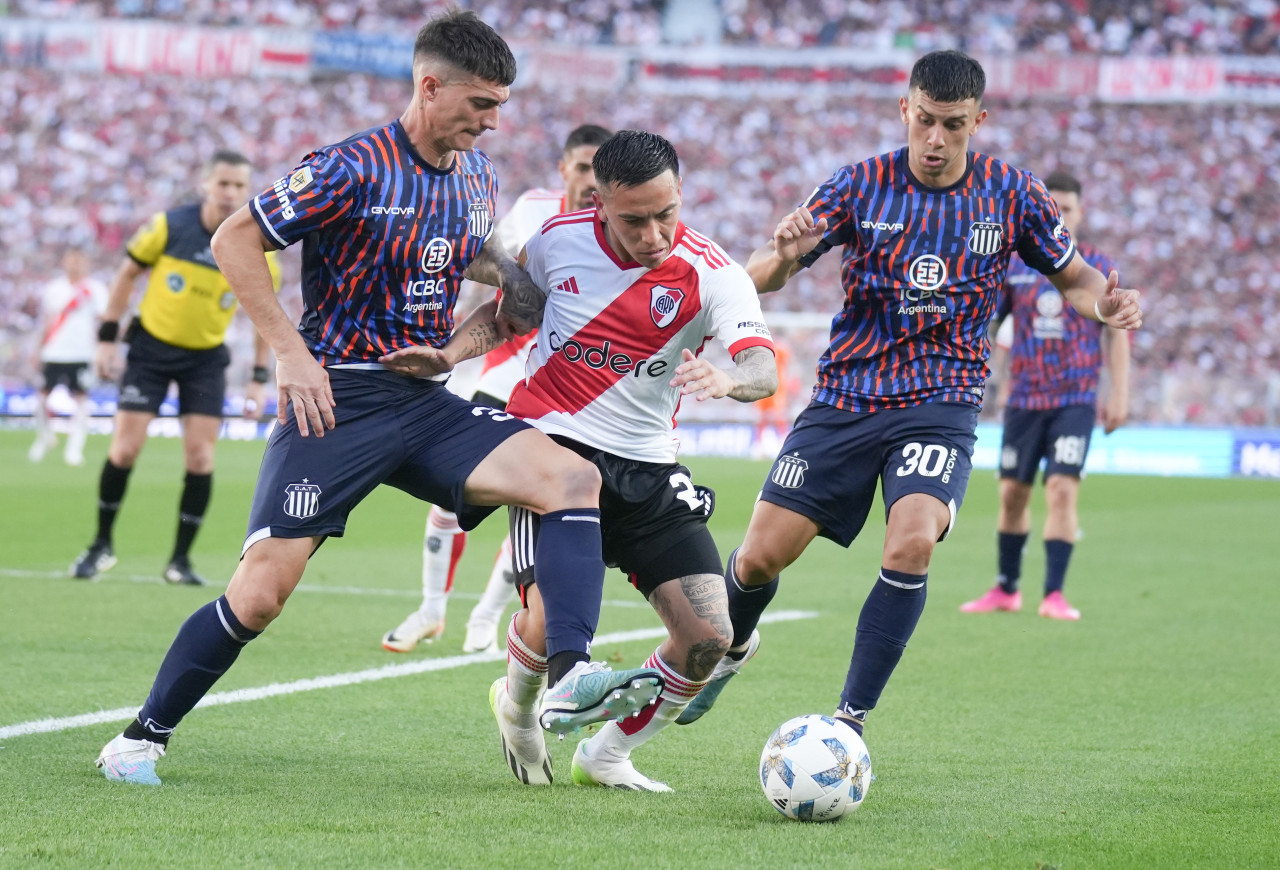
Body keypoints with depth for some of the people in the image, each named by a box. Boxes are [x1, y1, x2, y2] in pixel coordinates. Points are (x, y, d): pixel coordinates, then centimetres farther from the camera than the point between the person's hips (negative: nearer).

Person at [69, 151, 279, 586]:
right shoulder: (169, 225, -15)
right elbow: (127, 273, -1)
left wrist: (259, 378, -1)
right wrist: (107, 337, -2)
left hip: (206, 358, 1)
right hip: (152, 345, -1)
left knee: (200, 457, -7)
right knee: (125, 449, -6)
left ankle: (180, 559, 6)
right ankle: (102, 545, 12)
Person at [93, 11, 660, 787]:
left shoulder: (479, 180, 9)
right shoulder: (354, 169, -12)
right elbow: (235, 242, -8)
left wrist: (449, 351, 4)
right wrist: (292, 352, -14)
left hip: (425, 402, 6)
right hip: (338, 400, -6)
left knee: (574, 477, -16)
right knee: (261, 592, -13)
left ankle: (572, 675, -26)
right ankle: (142, 737, 5)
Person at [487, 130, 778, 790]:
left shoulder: (711, 275, -11)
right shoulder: (558, 239, -4)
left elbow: (763, 370, -28)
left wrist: (724, 380, -50)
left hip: (647, 470, 2)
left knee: (708, 636, -9)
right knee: (551, 621, -22)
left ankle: (606, 755, 18)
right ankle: (517, 704, 17)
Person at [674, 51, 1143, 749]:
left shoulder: (1011, 195, -2)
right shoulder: (861, 186, -5)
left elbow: (1072, 277, 12)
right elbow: (759, 279, -5)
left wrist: (1105, 304, -12)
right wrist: (782, 256, -30)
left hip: (940, 402, -1)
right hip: (846, 396, 1)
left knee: (912, 542, -27)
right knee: (762, 553, 0)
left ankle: (851, 718, -14)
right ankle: (729, 648, 35)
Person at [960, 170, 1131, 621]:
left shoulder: (1097, 267, 1)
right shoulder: (1013, 266, 4)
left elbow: (1116, 332, 5)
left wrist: (1119, 394, 0)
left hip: (1076, 400, -2)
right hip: (1024, 398, 2)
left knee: (1062, 488, -15)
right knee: (1012, 492, 8)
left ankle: (1053, 595, -12)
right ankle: (1006, 589, 24)